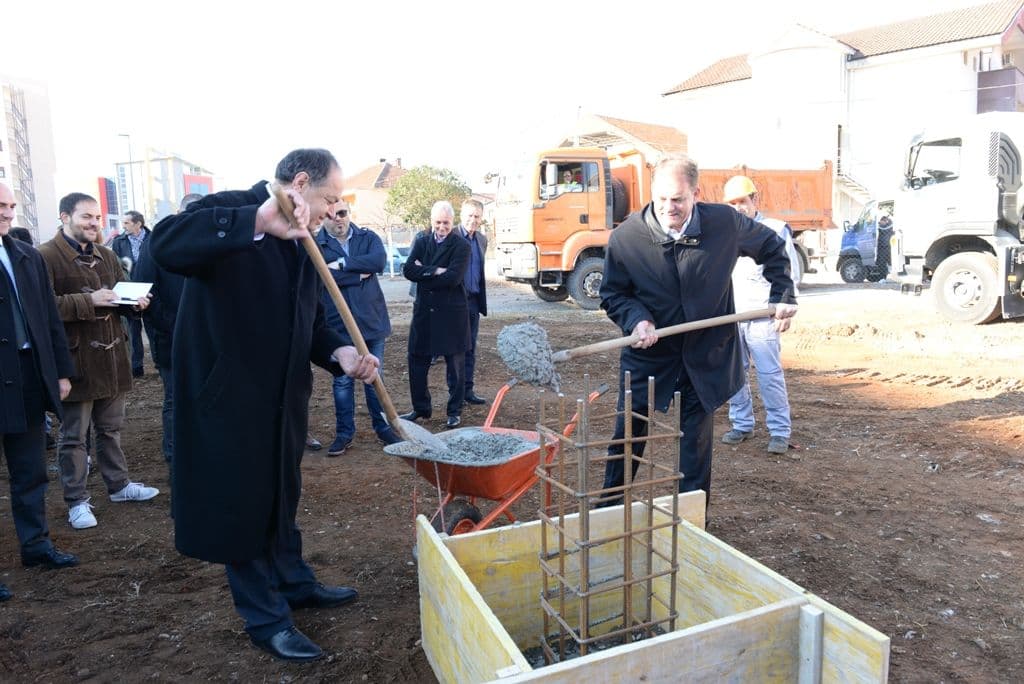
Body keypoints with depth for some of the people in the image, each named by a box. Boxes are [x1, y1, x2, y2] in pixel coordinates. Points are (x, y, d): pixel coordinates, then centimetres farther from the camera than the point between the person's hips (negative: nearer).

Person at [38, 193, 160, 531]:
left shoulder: (106, 256, 14)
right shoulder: (46, 257, -10)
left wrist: (136, 301, 1)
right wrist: (88, 301, -24)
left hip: (111, 356, 7)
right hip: (75, 361, -7)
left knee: (110, 428, 19)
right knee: (73, 436, 5)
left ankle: (119, 484, 32)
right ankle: (77, 501, 16)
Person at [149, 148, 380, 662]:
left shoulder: (301, 241, 9)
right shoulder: (230, 211, -15)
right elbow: (165, 245, -35)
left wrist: (340, 353, -9)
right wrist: (257, 222, -45)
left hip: (282, 397, 8)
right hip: (229, 397, -8)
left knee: (282, 495, 23)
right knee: (242, 506, 8)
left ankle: (293, 582, 44)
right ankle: (265, 619, 25)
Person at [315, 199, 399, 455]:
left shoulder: (368, 237, 4)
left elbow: (379, 260, -16)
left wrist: (343, 264, -16)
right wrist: (360, 273, -13)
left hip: (371, 320, 2)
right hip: (338, 325, -1)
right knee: (342, 381, 8)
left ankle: (383, 427, 25)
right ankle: (344, 432, 21)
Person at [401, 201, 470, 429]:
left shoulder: (461, 245, -5)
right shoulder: (421, 241, 8)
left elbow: (453, 277, -19)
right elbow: (408, 270, -6)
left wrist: (423, 273, -10)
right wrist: (435, 271, -17)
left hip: (452, 313, -4)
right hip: (423, 311, 4)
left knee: (455, 363, 6)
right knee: (417, 361, 9)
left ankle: (455, 411, 19)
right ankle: (420, 408, 25)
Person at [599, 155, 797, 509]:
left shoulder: (725, 222, -9)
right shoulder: (625, 237, -13)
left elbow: (773, 248, 10)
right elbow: (612, 294, -2)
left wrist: (783, 295, 4)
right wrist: (636, 319, -21)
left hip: (706, 353, 1)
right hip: (648, 352, 0)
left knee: (697, 437, 9)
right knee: (629, 431, 6)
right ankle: (608, 511, 25)